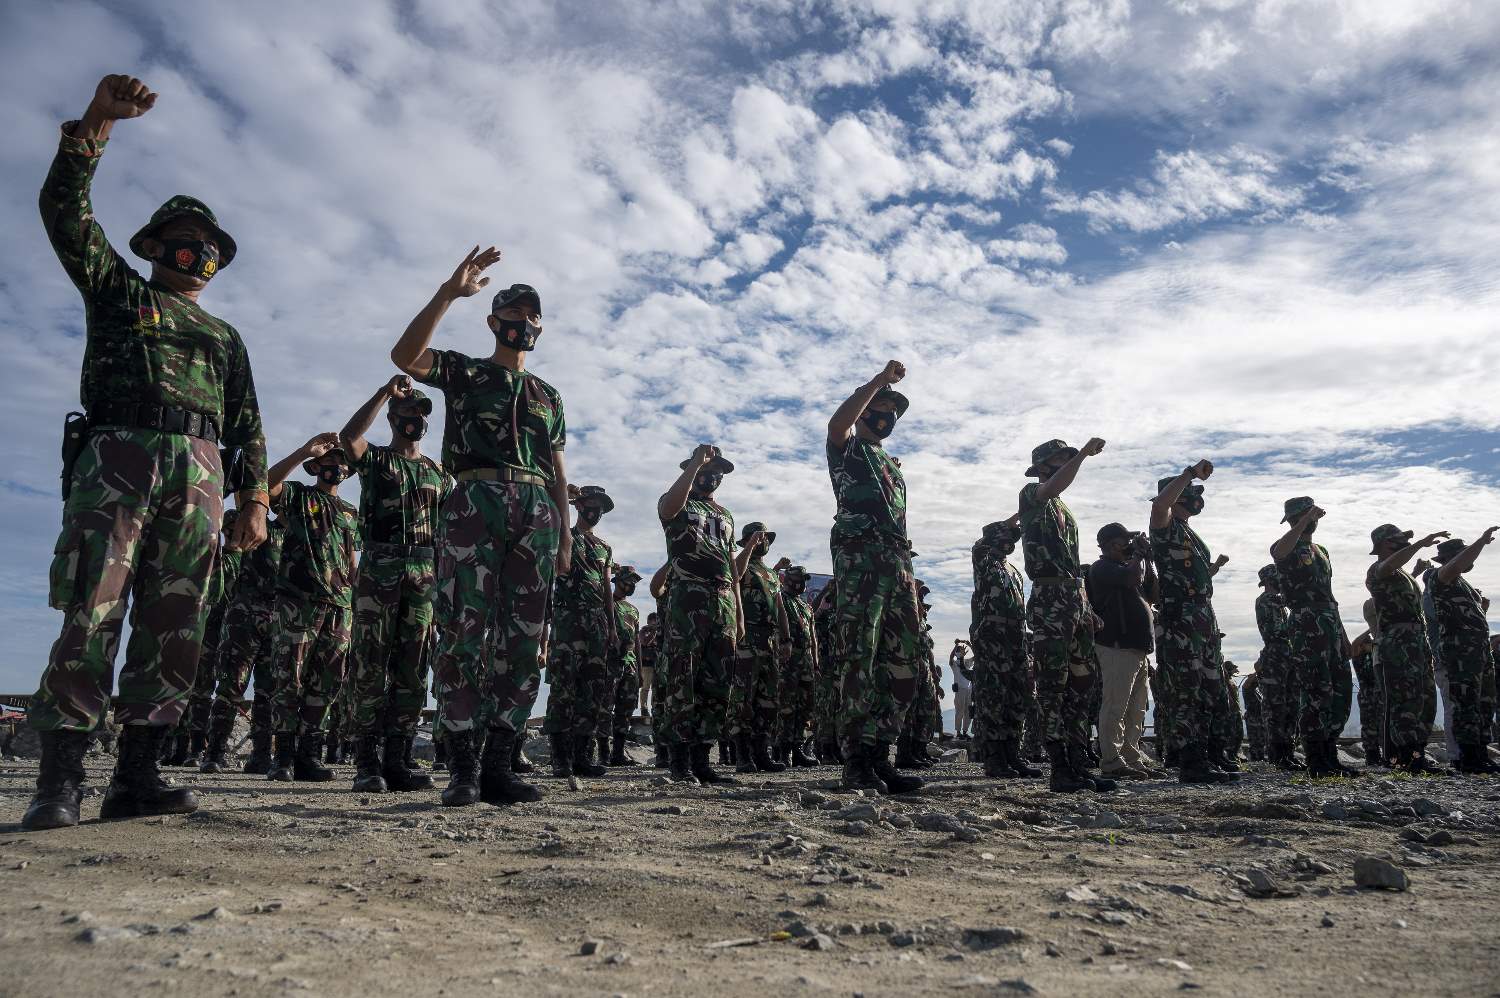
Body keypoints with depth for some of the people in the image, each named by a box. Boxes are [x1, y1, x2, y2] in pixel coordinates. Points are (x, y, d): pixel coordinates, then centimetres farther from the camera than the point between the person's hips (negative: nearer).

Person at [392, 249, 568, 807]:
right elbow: (405, 356, -5)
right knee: (465, 634, -11)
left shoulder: (548, 396, 27)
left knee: (523, 641, -2)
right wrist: (449, 292, -11)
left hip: (537, 514, 4)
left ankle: (498, 766, 2)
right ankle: (463, 768, -7)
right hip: (474, 503, -4)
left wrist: (564, 532, 10)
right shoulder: (463, 373, 16)